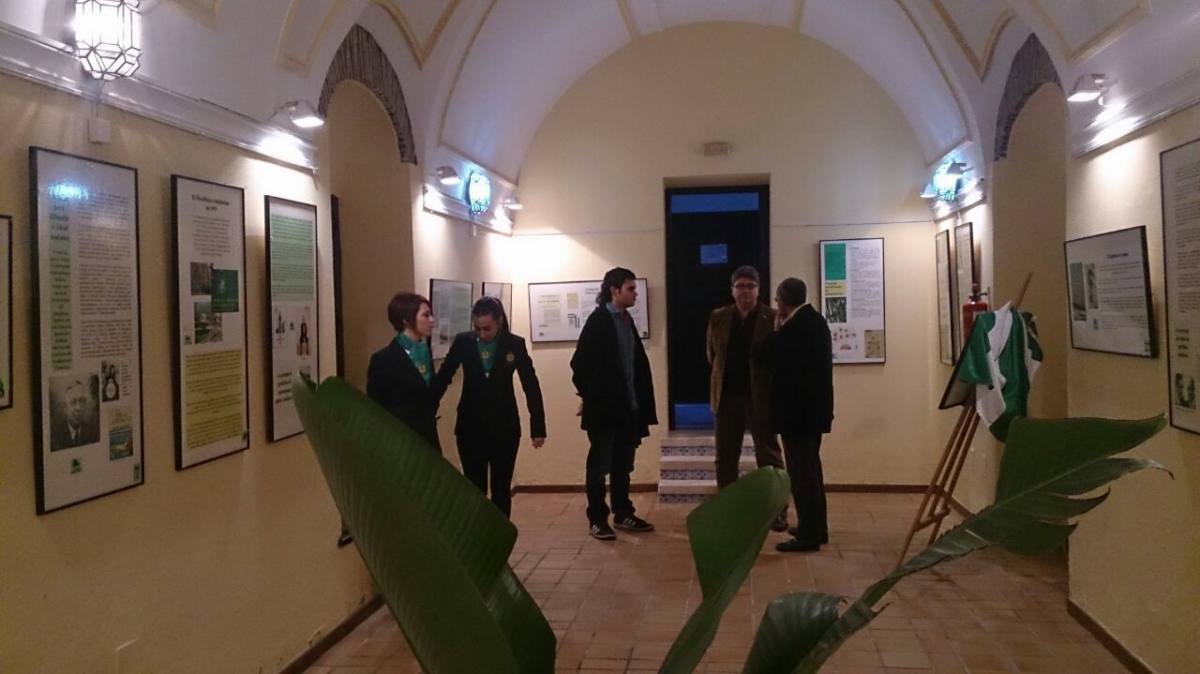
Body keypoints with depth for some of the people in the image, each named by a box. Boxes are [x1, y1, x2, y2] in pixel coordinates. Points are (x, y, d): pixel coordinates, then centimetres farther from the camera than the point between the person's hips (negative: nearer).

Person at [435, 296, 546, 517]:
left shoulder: (515, 344, -5)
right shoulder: (462, 342, -4)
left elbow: (531, 386, -2)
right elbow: (443, 377, 1)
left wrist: (538, 427, -4)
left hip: (504, 427, 0)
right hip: (471, 427, 0)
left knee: (501, 488, 8)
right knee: (474, 488, 4)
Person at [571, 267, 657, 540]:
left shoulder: (627, 320, 11)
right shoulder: (598, 320, -10)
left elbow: (638, 363, 11)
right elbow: (580, 363, -12)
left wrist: (640, 401, 6)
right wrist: (589, 397, -8)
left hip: (628, 407, 7)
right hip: (604, 408, -7)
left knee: (623, 466, 14)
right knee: (600, 466, 3)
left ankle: (623, 514, 25)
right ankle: (597, 519, 11)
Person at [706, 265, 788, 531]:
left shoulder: (773, 318, -6)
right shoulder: (718, 318, 5)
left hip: (761, 396, -3)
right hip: (728, 396, 4)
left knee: (769, 457, 4)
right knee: (725, 458, 10)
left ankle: (777, 511, 12)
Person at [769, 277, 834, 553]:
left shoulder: (797, 325, -19)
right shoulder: (813, 320, 12)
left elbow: (778, 361, -17)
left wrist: (777, 331, -7)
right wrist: (782, 331, 9)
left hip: (799, 408, -10)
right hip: (812, 406, 10)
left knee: (801, 470, -5)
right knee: (809, 467, 18)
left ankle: (809, 534, -1)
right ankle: (815, 526, 27)